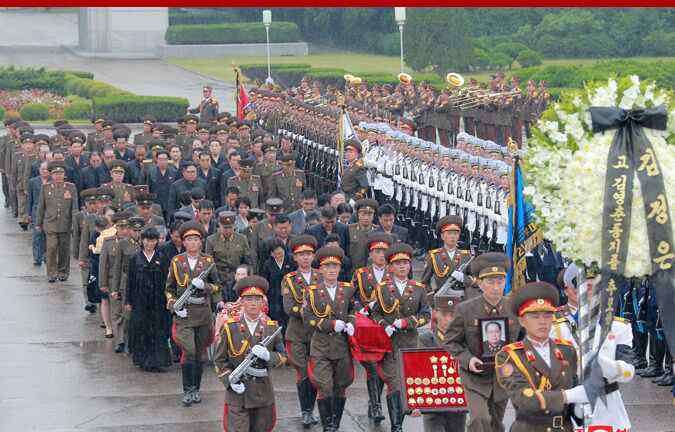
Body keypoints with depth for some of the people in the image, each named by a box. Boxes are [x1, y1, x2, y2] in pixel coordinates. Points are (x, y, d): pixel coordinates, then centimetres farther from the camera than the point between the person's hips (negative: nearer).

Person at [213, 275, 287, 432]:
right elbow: (219, 360, 2)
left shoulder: (272, 327, 5)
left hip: (263, 392, 3)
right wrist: (230, 380, -13)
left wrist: (268, 355, -16)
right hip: (237, 391, -2)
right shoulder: (230, 327, -1)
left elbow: (283, 356, 5)